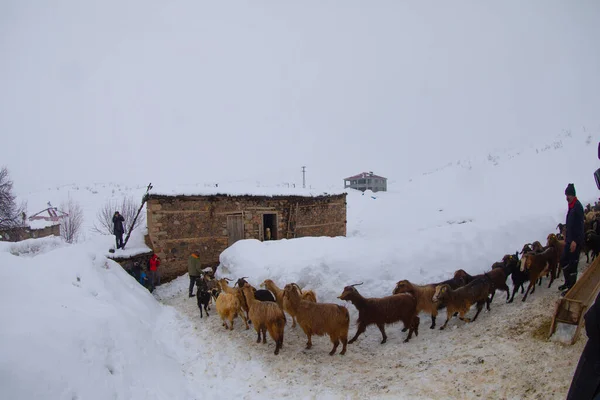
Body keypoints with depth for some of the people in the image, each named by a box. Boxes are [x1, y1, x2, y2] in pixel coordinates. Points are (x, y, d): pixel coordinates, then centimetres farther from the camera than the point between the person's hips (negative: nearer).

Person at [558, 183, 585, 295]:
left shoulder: (578, 206, -17)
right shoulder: (571, 206, 13)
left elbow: (579, 225, -21)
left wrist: (575, 241, -24)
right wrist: (566, 237, 21)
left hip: (576, 241, -10)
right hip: (569, 240, 10)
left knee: (572, 263, -3)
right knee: (563, 260, 16)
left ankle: (572, 287, 6)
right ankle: (568, 282, 30)